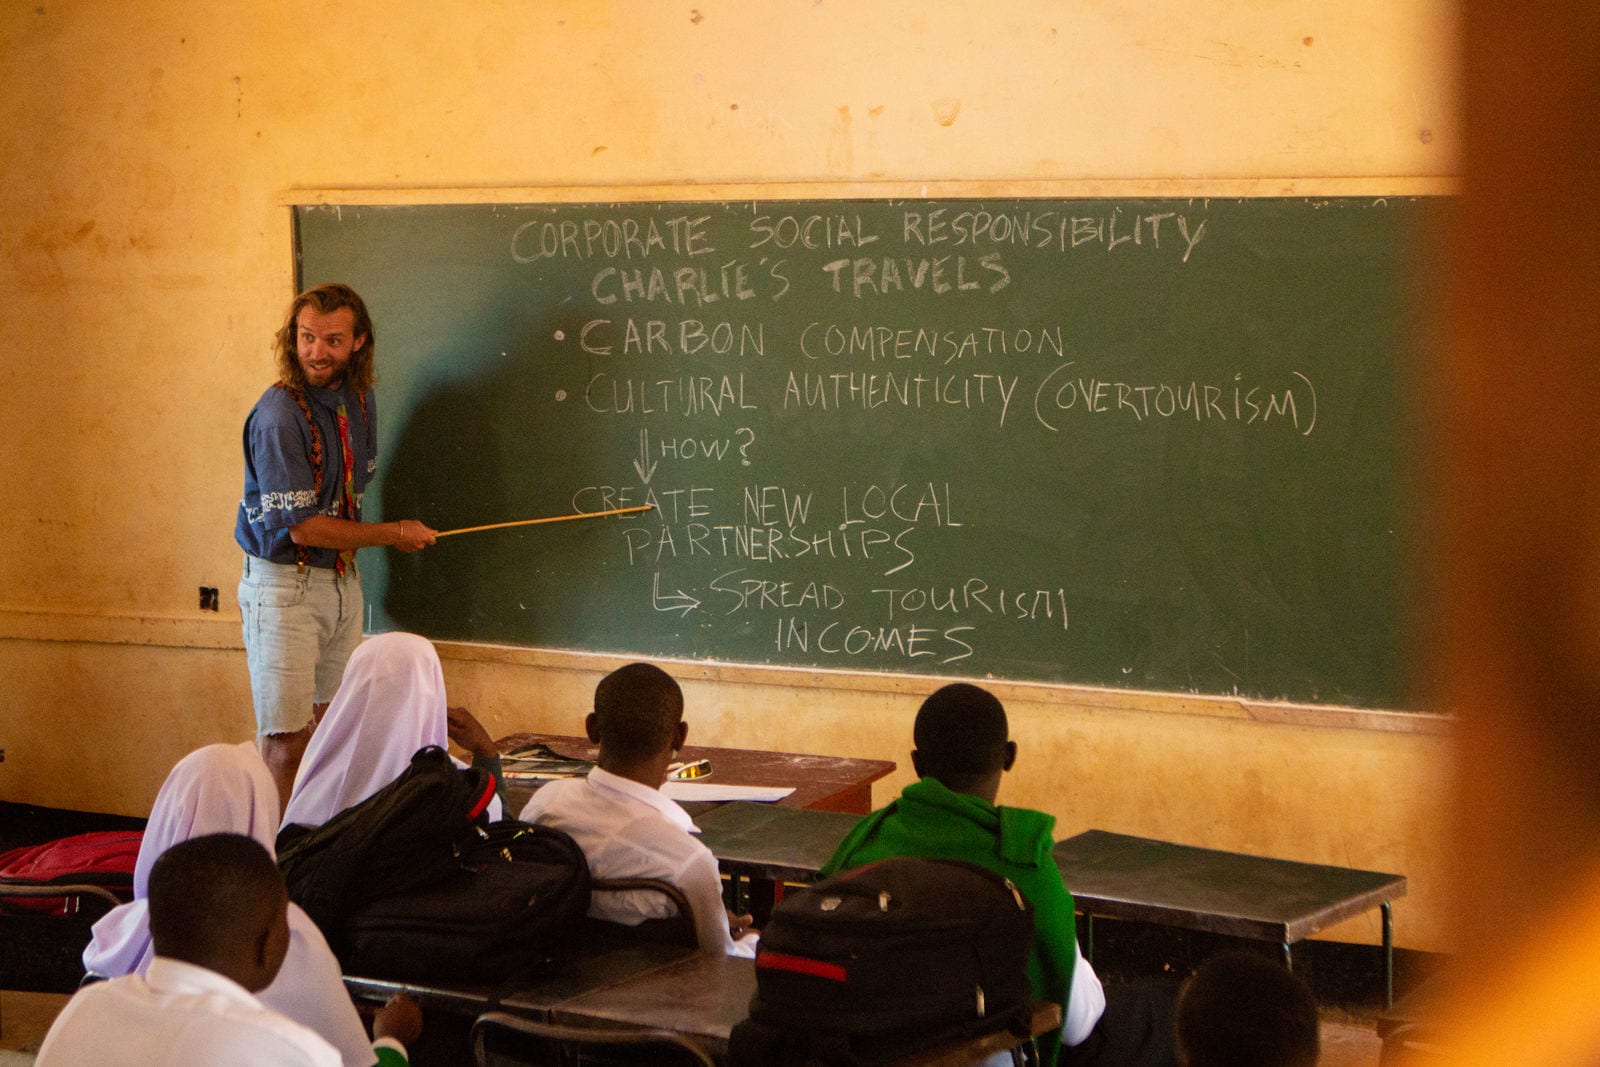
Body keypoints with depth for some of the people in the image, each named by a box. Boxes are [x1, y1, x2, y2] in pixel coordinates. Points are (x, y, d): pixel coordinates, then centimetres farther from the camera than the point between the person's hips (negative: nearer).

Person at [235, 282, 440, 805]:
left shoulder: (358, 400, 6)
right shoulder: (279, 416, -19)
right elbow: (303, 527, -18)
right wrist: (396, 534, -9)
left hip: (342, 579, 7)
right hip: (285, 585, -7)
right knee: (286, 740, -5)